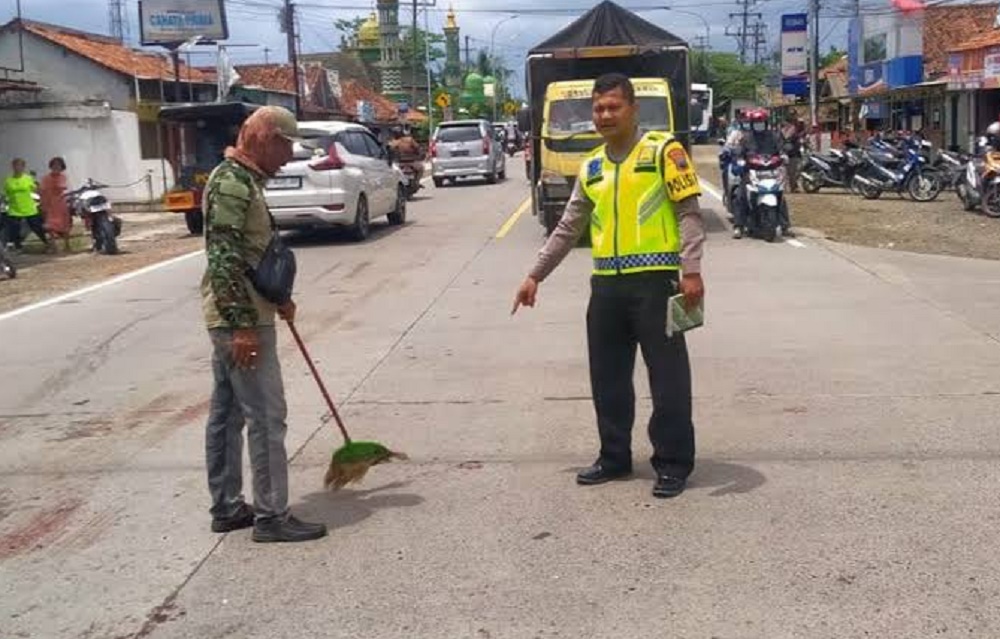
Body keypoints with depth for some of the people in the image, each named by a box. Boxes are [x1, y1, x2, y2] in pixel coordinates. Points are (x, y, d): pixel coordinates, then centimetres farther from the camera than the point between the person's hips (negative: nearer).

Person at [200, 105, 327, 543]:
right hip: (240, 319, -10)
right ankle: (271, 516, 3)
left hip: (234, 319, 10)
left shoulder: (245, 180, 16)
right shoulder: (232, 182, -16)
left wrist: (279, 299, 23)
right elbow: (223, 260, -23)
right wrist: (243, 325, -25)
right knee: (266, 416, -5)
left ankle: (226, 507, 23)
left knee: (227, 413, 14)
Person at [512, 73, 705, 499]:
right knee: (607, 377, 12)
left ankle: (674, 463, 11)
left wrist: (691, 271, -17)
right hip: (606, 284, 6)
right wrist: (536, 275, 17)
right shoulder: (591, 167, 15)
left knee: (667, 377, 0)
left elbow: (688, 213, -7)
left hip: (654, 280, -6)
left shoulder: (663, 150, -2)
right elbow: (568, 229, 20)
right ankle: (614, 457, 25)